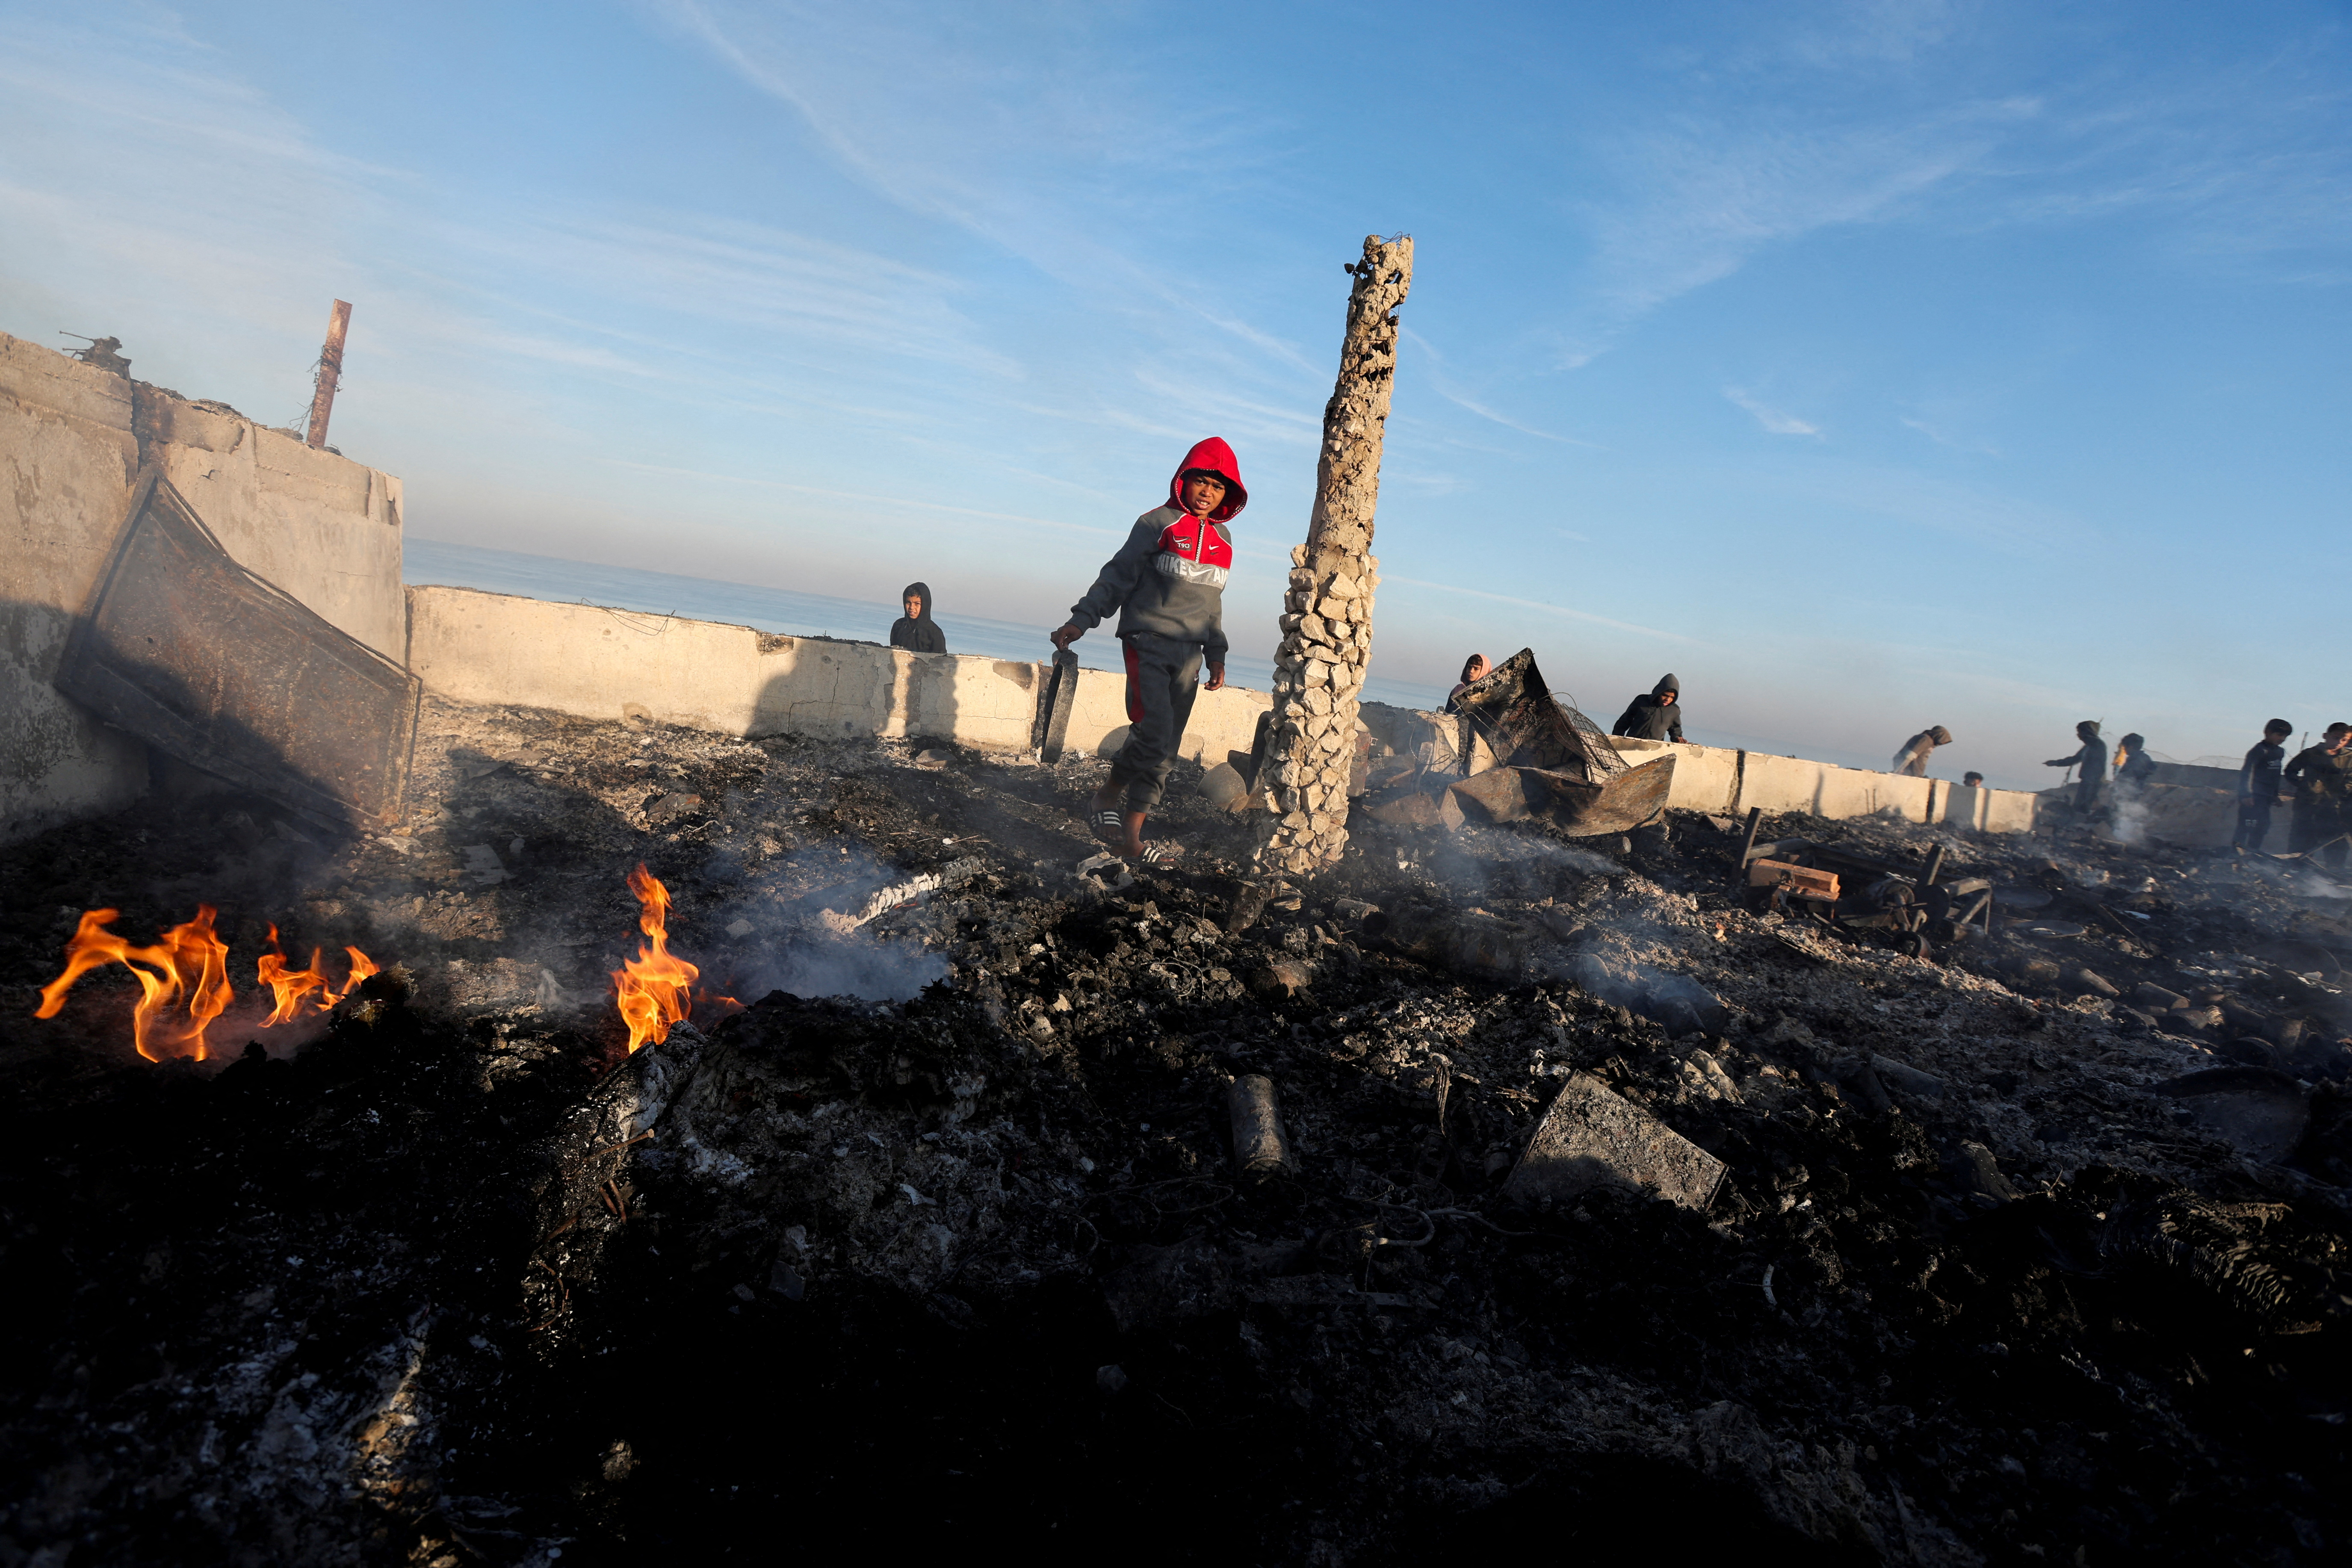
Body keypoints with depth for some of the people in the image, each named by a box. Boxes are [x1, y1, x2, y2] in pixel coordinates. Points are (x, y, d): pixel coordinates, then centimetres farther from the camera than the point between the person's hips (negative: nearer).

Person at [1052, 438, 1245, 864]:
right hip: (1148, 643, -6)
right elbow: (1118, 576, -4)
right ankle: (1107, 797, 4)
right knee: (1154, 733, -20)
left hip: (1188, 655, 6)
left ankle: (1130, 834, 7)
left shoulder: (1223, 538, 13)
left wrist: (1216, 655, 21)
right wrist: (1081, 620, -12)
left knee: (1165, 749, 2)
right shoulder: (1159, 523, -4)